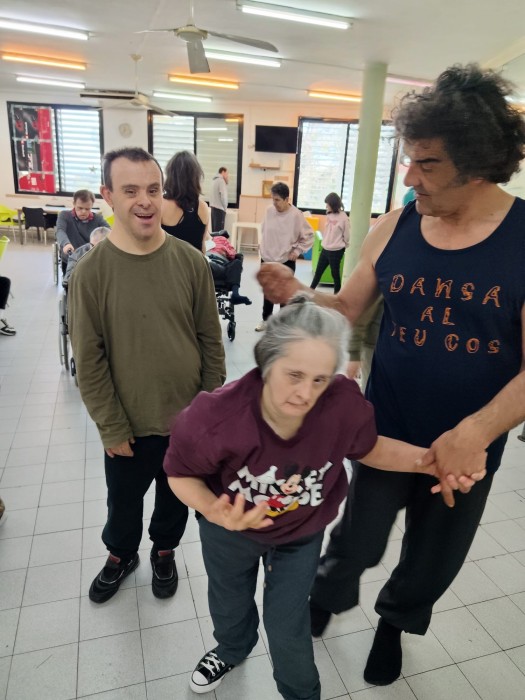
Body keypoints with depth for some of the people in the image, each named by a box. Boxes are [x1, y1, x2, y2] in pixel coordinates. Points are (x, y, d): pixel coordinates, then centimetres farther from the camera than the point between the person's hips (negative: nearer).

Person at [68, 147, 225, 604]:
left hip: (189, 419, 1)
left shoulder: (191, 262, -9)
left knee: (176, 497, 22)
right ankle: (121, 555, 52)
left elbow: (211, 340, -3)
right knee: (124, 503, 21)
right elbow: (89, 361, -10)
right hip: (130, 425, -1)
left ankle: (164, 551, 52)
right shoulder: (91, 271, -13)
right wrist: (112, 428, -8)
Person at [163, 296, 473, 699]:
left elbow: (367, 448, -11)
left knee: (288, 627, 17)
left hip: (301, 534, 0)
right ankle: (232, 650, 69)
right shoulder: (215, 416, -40)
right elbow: (180, 473, -19)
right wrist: (214, 511, -39)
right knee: (228, 606, 31)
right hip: (230, 530, 1)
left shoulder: (344, 404, -34)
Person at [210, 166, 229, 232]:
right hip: (219, 208, -9)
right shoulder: (221, 181, -11)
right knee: (219, 230, -10)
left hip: (213, 207, 9)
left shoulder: (214, 180, 18)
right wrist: (225, 207, -6)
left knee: (214, 229, 9)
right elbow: (223, 195, -16)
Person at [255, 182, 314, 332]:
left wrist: (297, 251, -10)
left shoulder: (296, 215, -16)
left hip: (286, 262, -5)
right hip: (267, 259, 5)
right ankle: (266, 319, 34)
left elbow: (309, 236, -7)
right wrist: (263, 248, 9)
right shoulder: (269, 211, -2)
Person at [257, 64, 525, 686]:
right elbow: (348, 308, 1)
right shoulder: (395, 227, -8)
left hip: (469, 447, 0)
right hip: (383, 434, 1)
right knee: (356, 543, 19)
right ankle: (325, 597, 54)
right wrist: (295, 295, -18)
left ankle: (394, 621, 56)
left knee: (432, 561, 23)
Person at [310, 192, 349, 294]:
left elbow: (346, 235, -8)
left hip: (336, 251, -7)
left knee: (335, 274, 5)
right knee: (318, 271, 16)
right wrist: (325, 241, 14)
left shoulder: (343, 218, -15)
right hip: (325, 249, 7)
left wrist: (345, 247, 2)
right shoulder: (329, 215, 6)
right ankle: (310, 290, 29)